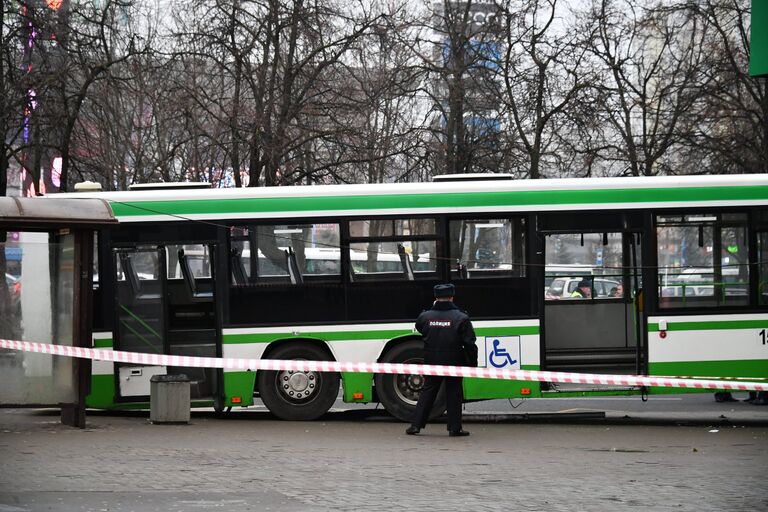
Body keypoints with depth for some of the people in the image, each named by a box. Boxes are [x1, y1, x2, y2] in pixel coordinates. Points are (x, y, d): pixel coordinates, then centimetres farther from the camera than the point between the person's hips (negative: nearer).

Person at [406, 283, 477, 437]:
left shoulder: (426, 316, -3)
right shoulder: (461, 318, -11)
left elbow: (418, 328, 20)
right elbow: (470, 344, -11)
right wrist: (473, 363, -3)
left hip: (431, 362, 3)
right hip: (453, 363, -3)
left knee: (427, 391, 12)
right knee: (453, 393, 6)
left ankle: (416, 425, 10)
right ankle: (455, 428, 5)